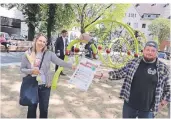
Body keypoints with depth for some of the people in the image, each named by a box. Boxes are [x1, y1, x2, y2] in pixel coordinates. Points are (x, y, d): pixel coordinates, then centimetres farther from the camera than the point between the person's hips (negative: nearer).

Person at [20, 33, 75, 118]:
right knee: (32, 108, 17)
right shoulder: (27, 54, -7)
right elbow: (22, 69, -2)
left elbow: (60, 62, -13)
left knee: (44, 108, 15)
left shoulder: (48, 54, -7)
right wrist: (31, 71, -20)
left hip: (45, 86, 0)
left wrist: (72, 66, -25)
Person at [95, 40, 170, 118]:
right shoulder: (133, 63, -3)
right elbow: (119, 73, 1)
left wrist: (162, 104, -3)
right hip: (129, 105, 2)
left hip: (147, 110, -1)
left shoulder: (163, 68, -7)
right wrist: (102, 74, -7)